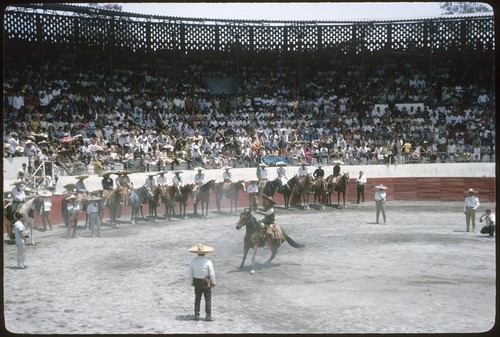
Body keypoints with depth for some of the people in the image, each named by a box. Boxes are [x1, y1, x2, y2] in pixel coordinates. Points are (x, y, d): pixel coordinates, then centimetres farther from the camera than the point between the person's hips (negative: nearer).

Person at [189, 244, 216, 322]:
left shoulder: (193, 261, -4)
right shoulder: (208, 261, -15)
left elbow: (191, 274, 4)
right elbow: (212, 273, -11)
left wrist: (192, 282, 17)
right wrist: (214, 282, 2)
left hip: (196, 282, 4)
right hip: (206, 282, -4)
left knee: (197, 299, 14)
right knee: (208, 299, 4)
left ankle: (196, 315, 17)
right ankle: (208, 316, 3)